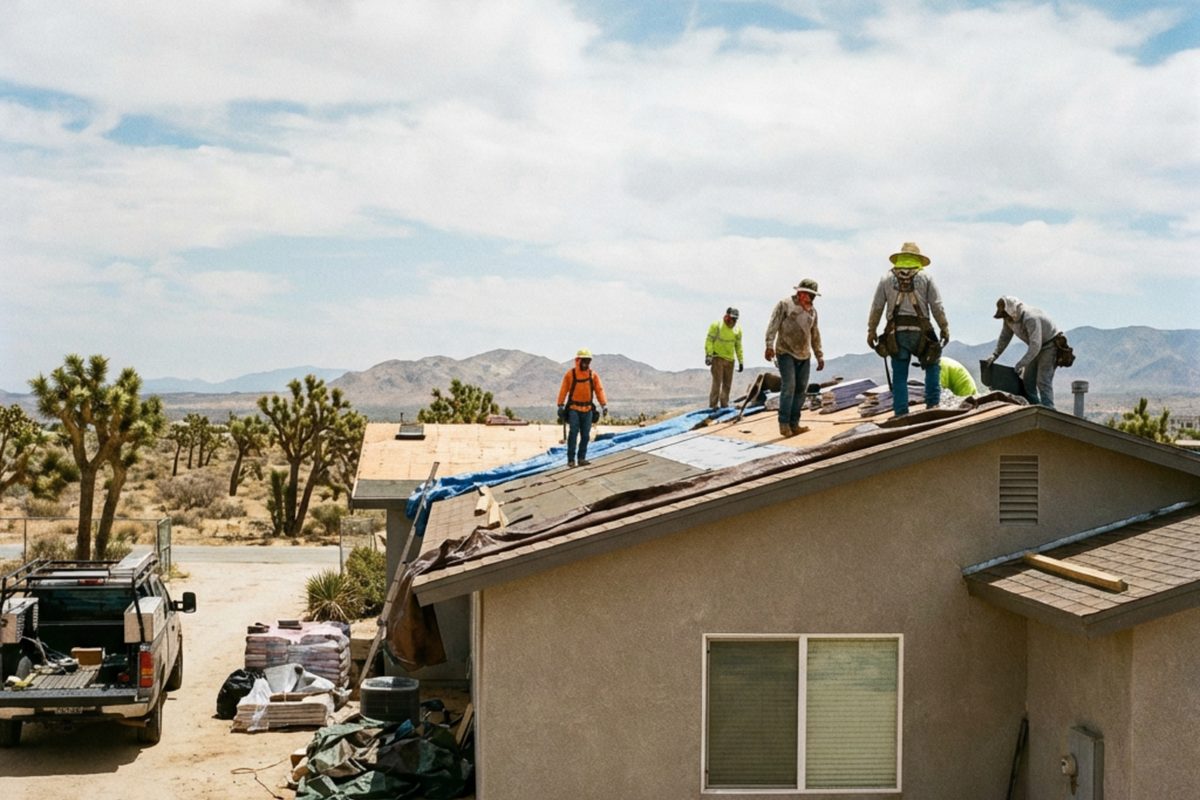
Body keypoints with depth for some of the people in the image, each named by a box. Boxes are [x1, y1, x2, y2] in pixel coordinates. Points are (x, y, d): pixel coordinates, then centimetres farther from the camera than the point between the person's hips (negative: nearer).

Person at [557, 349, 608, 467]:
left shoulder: (593, 375, 4)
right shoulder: (570, 374, -2)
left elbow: (599, 390, 3)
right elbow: (563, 390, 1)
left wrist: (604, 405, -7)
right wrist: (560, 406, -2)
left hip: (587, 409, 3)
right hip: (573, 409, -3)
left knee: (585, 435, 3)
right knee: (573, 432, -12)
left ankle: (582, 458, 13)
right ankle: (571, 459, -9)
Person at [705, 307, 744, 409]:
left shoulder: (737, 329, 7)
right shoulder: (716, 325, -8)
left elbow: (738, 346, 15)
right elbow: (709, 341, -8)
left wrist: (741, 361, 13)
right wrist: (708, 355, -16)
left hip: (729, 360, 5)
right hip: (717, 358, -5)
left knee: (727, 384, 6)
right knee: (717, 382, -12)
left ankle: (724, 405, 13)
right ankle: (713, 405, -10)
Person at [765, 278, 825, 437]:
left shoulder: (812, 310, 15)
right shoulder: (785, 304, -4)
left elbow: (815, 335, 21)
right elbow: (773, 325, -11)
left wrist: (819, 356, 18)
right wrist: (769, 345, -21)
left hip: (804, 356, 6)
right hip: (786, 353, -6)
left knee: (801, 389, 3)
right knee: (788, 387, -14)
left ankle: (794, 423, 9)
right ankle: (784, 424, -11)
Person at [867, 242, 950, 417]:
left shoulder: (886, 278, 8)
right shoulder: (925, 277, 5)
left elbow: (876, 308, 7)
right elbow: (937, 307, 3)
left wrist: (871, 331, 14)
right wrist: (945, 329, 11)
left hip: (896, 333, 1)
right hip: (920, 331, -1)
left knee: (899, 375, 6)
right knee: (932, 366, 18)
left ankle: (901, 413, 5)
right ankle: (932, 403, 9)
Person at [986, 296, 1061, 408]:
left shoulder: (1031, 318, -33)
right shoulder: (1009, 318, -6)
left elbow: (1035, 346, -36)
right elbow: (1004, 337, 9)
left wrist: (1020, 364, -35)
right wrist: (995, 354, -2)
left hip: (1049, 345, -9)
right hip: (1036, 348, 9)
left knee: (1043, 381, -17)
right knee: (1027, 381, 5)